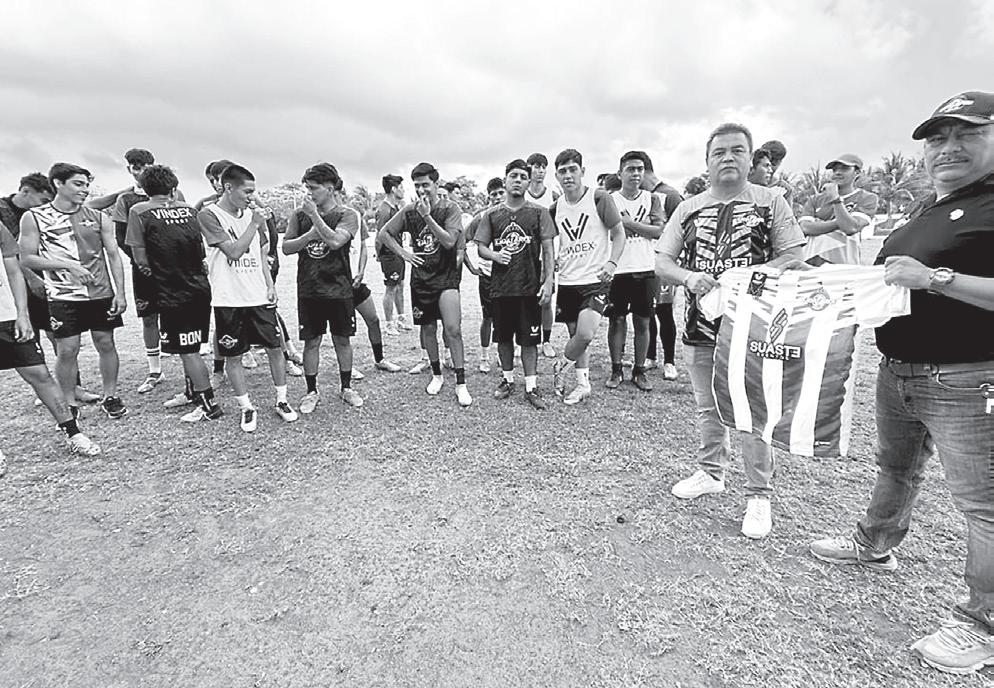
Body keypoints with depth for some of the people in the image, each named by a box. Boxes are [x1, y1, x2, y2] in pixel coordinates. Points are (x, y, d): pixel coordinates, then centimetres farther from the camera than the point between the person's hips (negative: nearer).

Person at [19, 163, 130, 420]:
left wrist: (120, 292, -3)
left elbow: (114, 255, 5)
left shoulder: (98, 217, 5)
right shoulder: (34, 217, 0)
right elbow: (27, 259, -2)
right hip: (63, 296, -2)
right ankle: (68, 405, 16)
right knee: (67, 351, 1)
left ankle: (110, 397, 20)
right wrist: (67, 265, -15)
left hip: (101, 293, 2)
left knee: (106, 344, 6)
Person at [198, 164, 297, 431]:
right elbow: (234, 251, -16)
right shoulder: (208, 215, -7)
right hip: (228, 300, -4)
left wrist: (270, 286, 5)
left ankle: (281, 401, 21)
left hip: (259, 296, 4)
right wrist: (254, 225, -11)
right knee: (232, 355, 4)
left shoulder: (252, 215, 9)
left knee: (274, 347, 6)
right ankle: (246, 408, 19)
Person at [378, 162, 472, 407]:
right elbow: (384, 233, 13)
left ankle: (461, 383, -5)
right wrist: (403, 253, 2)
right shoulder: (409, 211, 3)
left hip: (446, 276, -3)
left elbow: (449, 241, -19)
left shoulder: (450, 208, -6)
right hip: (421, 278, 4)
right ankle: (436, 374, 30)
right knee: (428, 329, 11)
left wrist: (427, 216, -23)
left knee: (453, 329, -15)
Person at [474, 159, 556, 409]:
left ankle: (531, 386, 12)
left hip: (530, 286, -2)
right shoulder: (491, 214, 6)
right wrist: (494, 255, -12)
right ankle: (507, 380, 29)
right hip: (500, 286, 2)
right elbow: (481, 247, 9)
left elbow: (548, 249, -1)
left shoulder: (539, 212, 2)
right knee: (503, 336, 11)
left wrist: (548, 280, -10)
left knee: (529, 338, 2)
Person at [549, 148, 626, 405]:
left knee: (585, 334, -18)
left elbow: (619, 233, -1)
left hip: (595, 280, -4)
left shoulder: (599, 198, -5)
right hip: (567, 281, 4)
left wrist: (612, 262, -14)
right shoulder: (555, 208, 7)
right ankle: (583, 383, 25)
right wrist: (554, 259, 2)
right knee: (576, 334, 10)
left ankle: (562, 367, 10)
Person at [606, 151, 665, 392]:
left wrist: (628, 222, -11)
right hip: (617, 270, -2)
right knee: (617, 321, 4)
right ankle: (616, 370, 16)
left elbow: (658, 231, -5)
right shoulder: (610, 200, 3)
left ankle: (639, 370, 18)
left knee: (642, 322, 6)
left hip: (645, 270, 2)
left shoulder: (652, 199, 8)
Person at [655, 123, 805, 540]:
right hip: (700, 326, 3)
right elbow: (662, 263, 4)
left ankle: (758, 495, 18)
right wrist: (689, 277, -17)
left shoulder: (770, 202, 2)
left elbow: (792, 258, -2)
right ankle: (711, 473, 35)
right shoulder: (688, 209, 8)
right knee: (707, 408, 15)